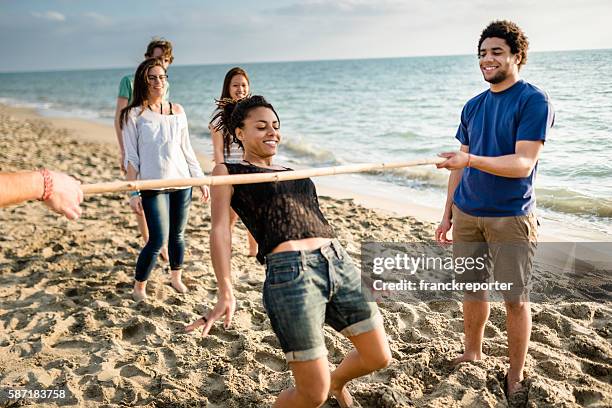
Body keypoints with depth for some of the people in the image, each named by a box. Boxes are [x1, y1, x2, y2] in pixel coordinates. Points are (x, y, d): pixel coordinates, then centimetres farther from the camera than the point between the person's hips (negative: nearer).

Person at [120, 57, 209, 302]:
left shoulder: (177, 111, 9)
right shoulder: (134, 114, -3)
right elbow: (131, 157, -4)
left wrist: (201, 180, 11)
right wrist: (133, 193, -8)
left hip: (182, 182, 4)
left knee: (177, 235, 12)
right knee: (158, 240, -8)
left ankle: (176, 277, 34)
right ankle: (139, 287, 13)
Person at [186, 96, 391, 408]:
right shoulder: (228, 171, 8)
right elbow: (220, 229, -2)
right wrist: (226, 293, -14)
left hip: (338, 263, 7)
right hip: (290, 273, -7)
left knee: (379, 358, 13)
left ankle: (336, 382, 46)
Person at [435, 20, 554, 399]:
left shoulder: (534, 101, -9)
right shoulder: (473, 106, 10)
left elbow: (523, 164, -19)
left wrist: (471, 159, -32)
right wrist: (448, 214, 13)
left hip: (511, 217, -5)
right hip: (467, 213, 6)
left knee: (515, 298, 3)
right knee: (473, 288, 15)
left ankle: (516, 376, 19)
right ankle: (472, 354, 33)